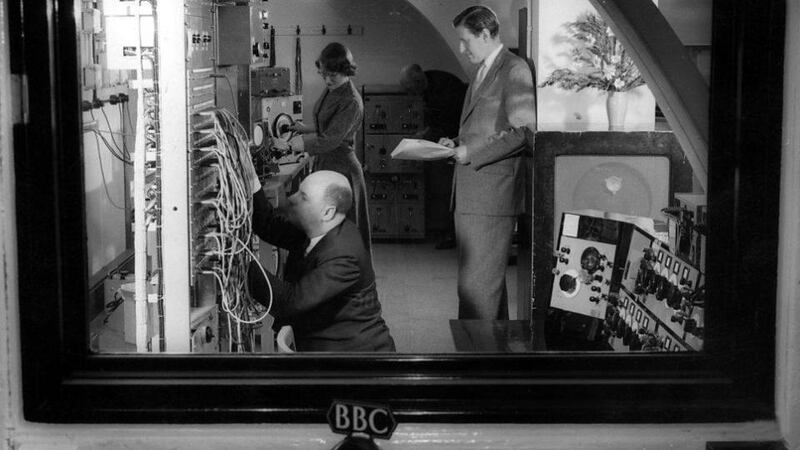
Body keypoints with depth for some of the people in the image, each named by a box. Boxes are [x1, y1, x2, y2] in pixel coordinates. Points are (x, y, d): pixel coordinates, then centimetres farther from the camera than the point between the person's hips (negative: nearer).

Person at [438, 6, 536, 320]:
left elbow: (524, 131, -16)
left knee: (478, 283, -10)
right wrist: (457, 143, 10)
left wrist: (471, 152, -15)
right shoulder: (483, 72, 21)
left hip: (492, 195, -9)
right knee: (489, 278, 14)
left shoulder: (514, 70, -8)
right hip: (471, 193, 9)